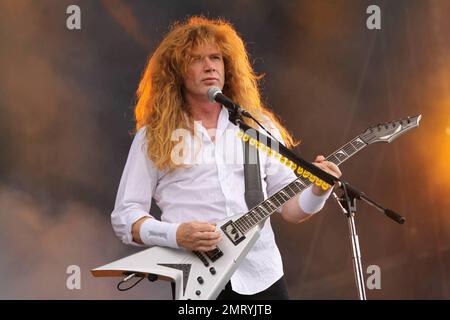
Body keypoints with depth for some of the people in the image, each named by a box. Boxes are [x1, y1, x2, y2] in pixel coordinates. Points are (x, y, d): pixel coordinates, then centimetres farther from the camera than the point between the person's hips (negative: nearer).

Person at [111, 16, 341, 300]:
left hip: (263, 275, 2)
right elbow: (124, 215, 2)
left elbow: (290, 206, 10)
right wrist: (176, 235, -14)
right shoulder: (155, 135, 2)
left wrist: (318, 190, -10)